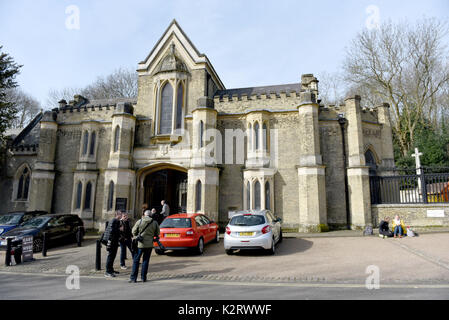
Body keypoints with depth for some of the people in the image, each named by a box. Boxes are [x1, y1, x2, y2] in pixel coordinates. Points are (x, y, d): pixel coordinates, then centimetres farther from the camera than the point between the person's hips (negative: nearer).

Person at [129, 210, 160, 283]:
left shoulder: (139, 221, -6)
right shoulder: (155, 223, -1)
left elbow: (134, 231, 1)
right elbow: (157, 234, 7)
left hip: (140, 244, -1)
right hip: (149, 244, 2)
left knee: (136, 261, 8)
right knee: (146, 261, 11)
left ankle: (133, 278, 8)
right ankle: (143, 278, 14)